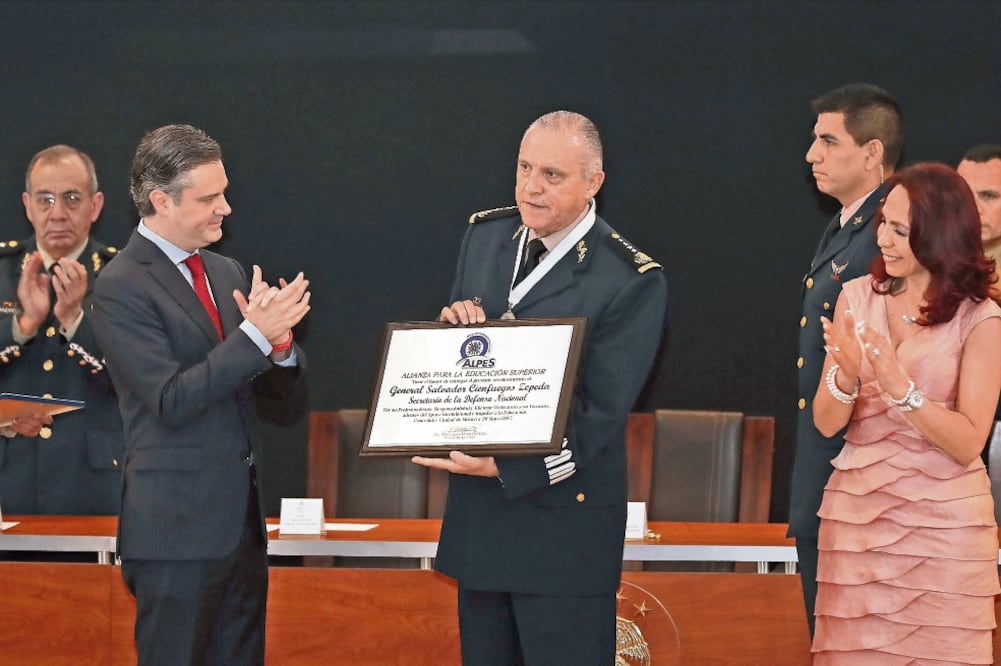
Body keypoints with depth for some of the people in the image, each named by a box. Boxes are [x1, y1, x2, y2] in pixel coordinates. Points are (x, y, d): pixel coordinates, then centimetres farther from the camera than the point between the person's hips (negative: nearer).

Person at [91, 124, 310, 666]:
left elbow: (283, 408, 12)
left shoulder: (227, 273, 13)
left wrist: (280, 344, -8)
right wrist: (254, 335, -20)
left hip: (241, 521, 7)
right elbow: (172, 401, -17)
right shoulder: (122, 286, -9)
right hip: (177, 528, -7)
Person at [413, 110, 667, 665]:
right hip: (477, 515, 6)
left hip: (563, 523, -6)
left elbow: (600, 415, -16)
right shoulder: (484, 236, 7)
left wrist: (505, 466, -24)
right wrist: (454, 327, -7)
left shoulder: (632, 281, -13)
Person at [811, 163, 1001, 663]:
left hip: (943, 524, -3)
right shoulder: (858, 297, 3)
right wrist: (847, 375, -21)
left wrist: (900, 385, -26)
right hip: (857, 512, 3)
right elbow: (826, 423, 0)